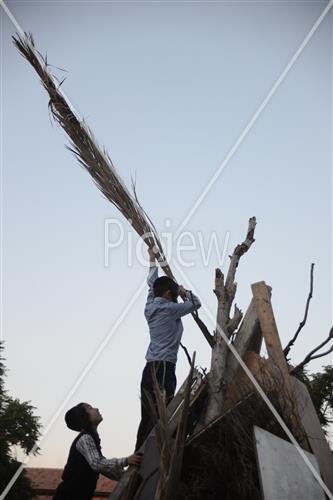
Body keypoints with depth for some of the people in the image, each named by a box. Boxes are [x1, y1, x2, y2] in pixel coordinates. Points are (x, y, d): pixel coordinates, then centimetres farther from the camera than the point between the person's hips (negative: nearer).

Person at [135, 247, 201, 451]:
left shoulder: (151, 307, 14)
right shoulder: (169, 309, -6)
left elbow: (152, 284, 29)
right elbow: (196, 303, 6)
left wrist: (152, 259, 40)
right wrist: (184, 291, 24)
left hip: (151, 369, 9)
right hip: (163, 369, -9)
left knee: (148, 418, 7)